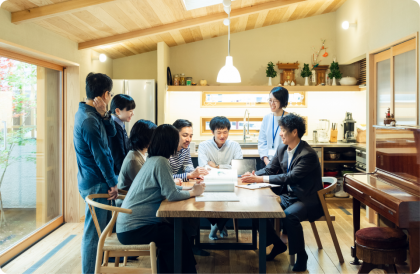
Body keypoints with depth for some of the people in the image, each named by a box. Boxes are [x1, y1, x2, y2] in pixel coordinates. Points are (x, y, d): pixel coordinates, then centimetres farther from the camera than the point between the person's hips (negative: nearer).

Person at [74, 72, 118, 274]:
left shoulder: (86, 113, 9)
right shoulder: (89, 120, -22)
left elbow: (112, 133, 9)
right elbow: (100, 156, -21)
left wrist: (103, 114, -8)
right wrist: (112, 183, -14)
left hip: (90, 181, 11)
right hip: (95, 184, -11)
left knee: (95, 230, 21)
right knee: (93, 233, -1)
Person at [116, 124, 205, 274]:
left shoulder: (153, 160, 10)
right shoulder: (160, 162, -18)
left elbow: (167, 188, 19)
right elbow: (172, 195, -20)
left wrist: (191, 189, 9)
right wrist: (193, 192, -3)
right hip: (133, 229, -9)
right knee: (181, 240, -4)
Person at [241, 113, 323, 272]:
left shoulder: (308, 154, -20)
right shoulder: (282, 149, 4)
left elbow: (291, 177, -28)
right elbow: (270, 169, 9)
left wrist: (261, 179, -31)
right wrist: (253, 176, -13)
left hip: (307, 200, -8)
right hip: (287, 195, 8)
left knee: (289, 215, -36)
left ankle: (301, 255, -11)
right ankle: (278, 245, 16)